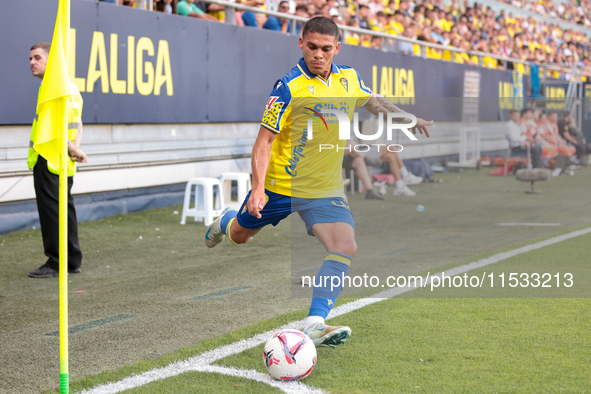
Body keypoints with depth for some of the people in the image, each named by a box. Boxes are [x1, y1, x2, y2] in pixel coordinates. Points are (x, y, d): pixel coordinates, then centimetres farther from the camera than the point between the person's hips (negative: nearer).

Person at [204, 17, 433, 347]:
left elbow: (373, 101, 24)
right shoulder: (290, 87, -19)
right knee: (239, 236, 19)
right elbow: (265, 140, -18)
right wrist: (258, 189, -28)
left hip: (326, 189, 3)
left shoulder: (350, 78, -1)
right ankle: (225, 222, 58)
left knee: (346, 247, -20)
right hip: (278, 184, -3)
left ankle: (316, 323, -21)